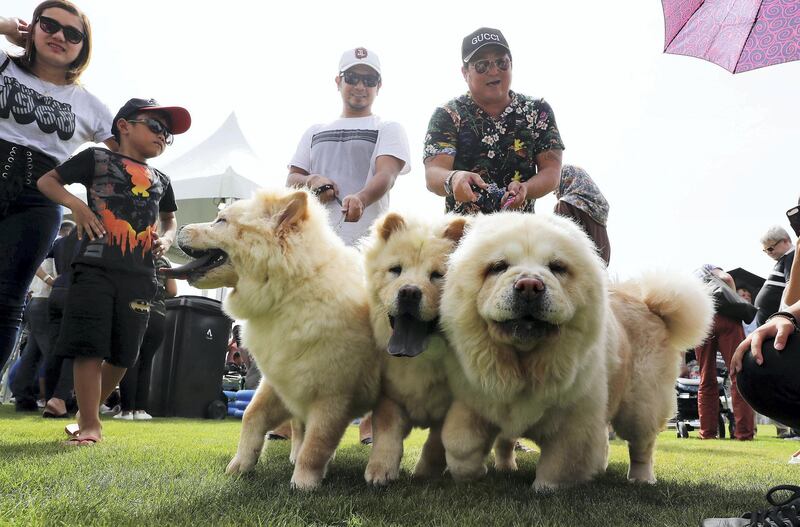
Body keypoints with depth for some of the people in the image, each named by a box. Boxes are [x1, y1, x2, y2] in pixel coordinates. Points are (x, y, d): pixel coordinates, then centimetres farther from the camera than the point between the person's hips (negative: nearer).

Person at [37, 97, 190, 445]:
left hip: (140, 275, 5)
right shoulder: (97, 158, 9)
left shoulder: (161, 181, 22)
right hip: (96, 266, -4)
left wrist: (167, 239, 11)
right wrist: (75, 204, -10)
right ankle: (90, 426, -3)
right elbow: (47, 181, 9)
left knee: (122, 355, 6)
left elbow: (170, 220, 34)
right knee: (89, 347, -8)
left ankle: (87, 413, 24)